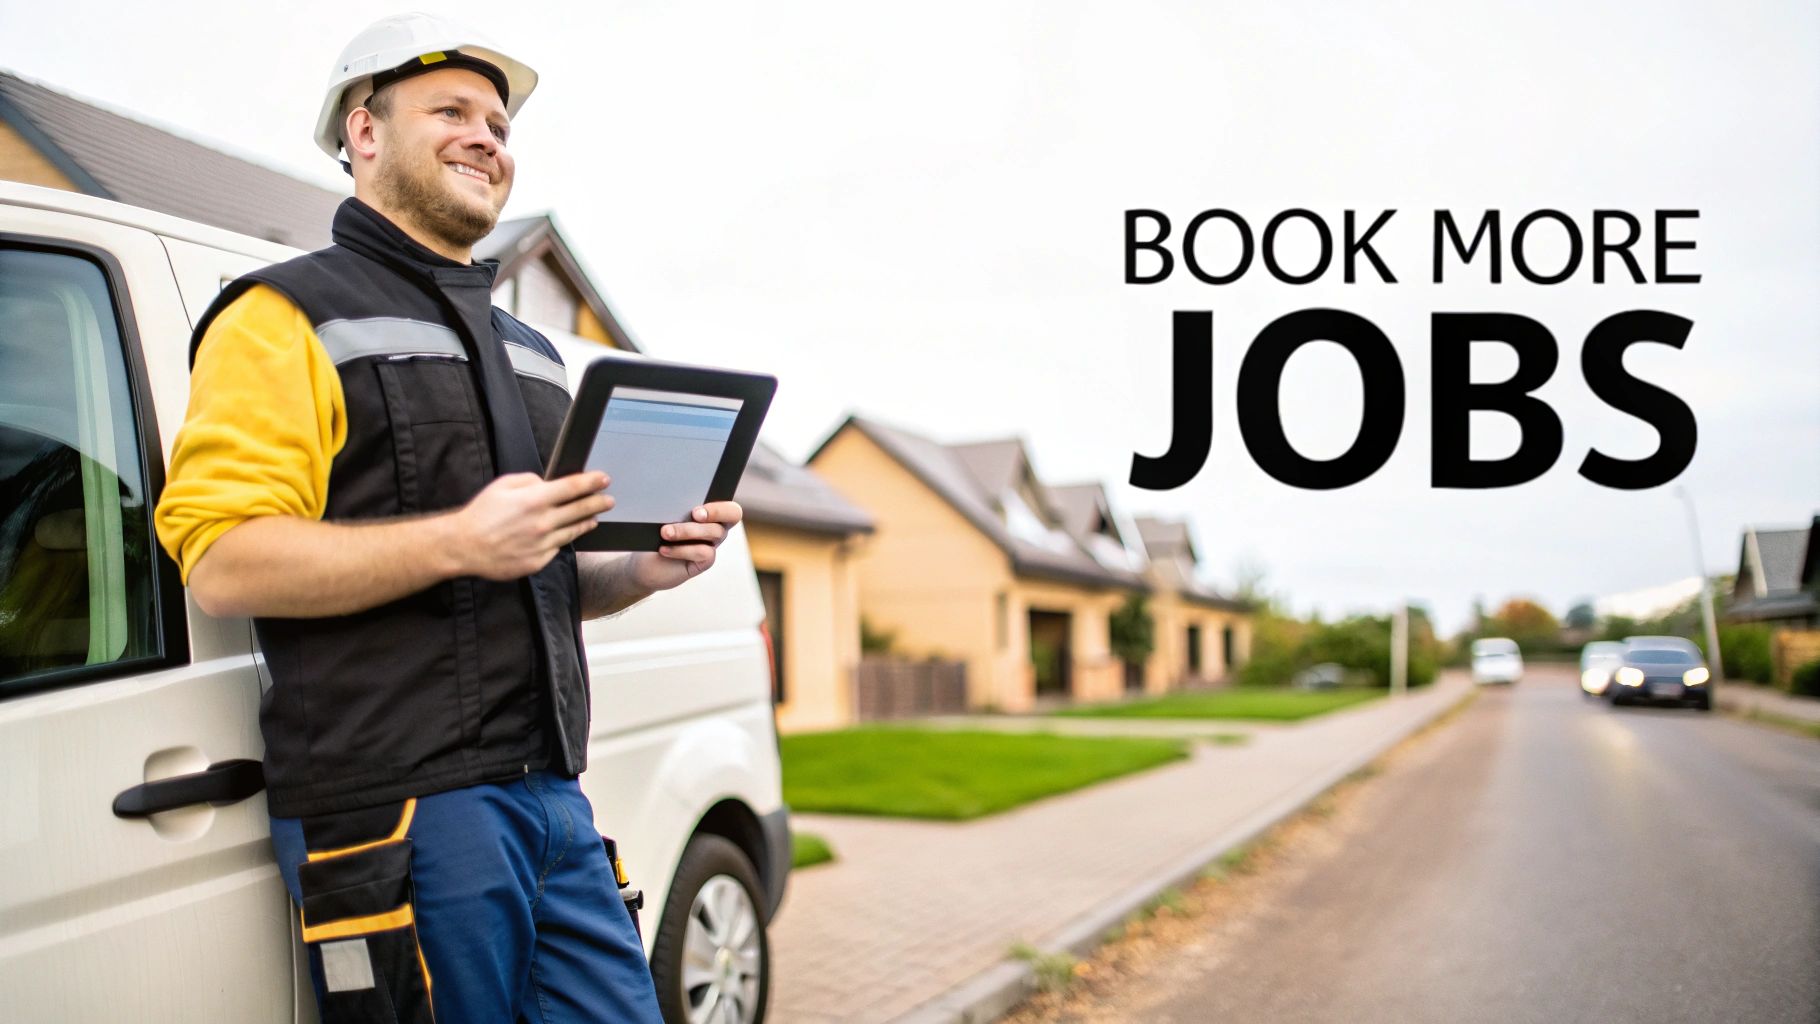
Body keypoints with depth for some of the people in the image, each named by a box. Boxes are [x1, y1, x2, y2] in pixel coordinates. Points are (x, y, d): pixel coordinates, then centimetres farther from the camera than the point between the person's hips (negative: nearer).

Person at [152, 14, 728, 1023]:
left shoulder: (528, 351, 24)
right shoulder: (287, 317, 0)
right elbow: (222, 560, -13)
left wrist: (640, 569, 7)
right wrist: (461, 541, -21)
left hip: (552, 796, 7)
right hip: (397, 813, -7)